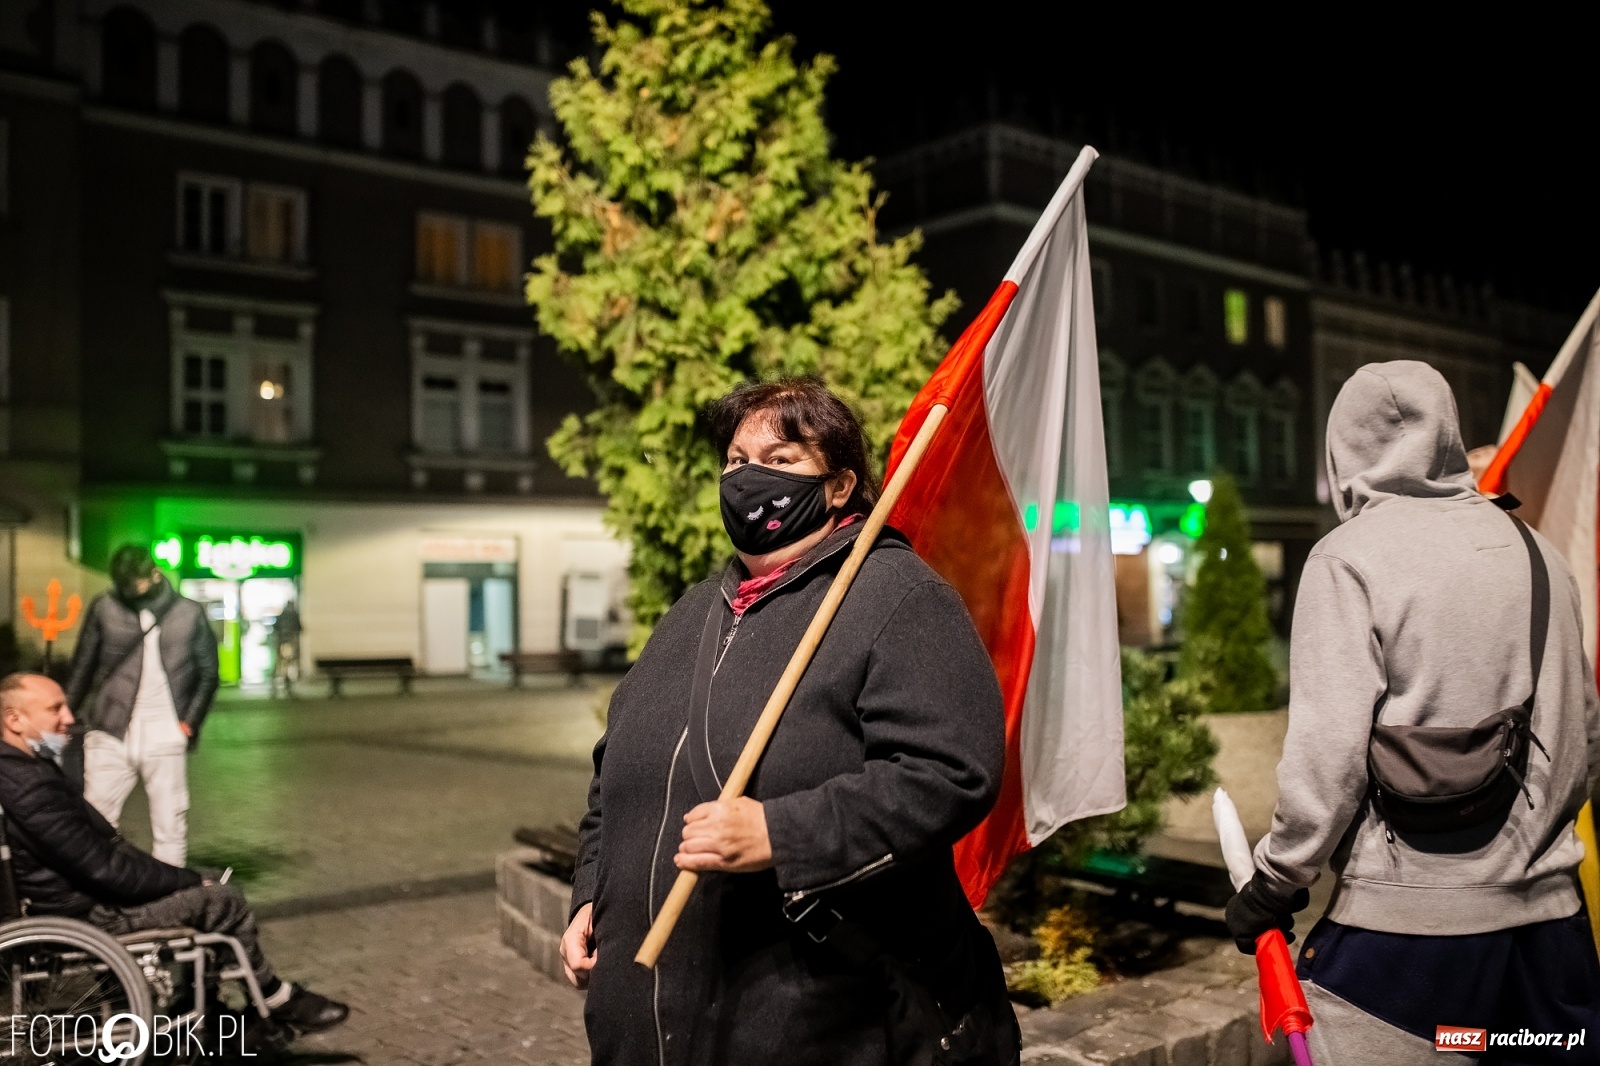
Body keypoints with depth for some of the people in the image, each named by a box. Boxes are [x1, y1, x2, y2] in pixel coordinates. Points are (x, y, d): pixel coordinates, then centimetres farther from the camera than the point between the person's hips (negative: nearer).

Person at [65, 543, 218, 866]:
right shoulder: (104, 608, 1)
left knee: (170, 829, 3)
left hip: (166, 742, 0)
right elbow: (83, 668, 8)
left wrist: (189, 723, -2)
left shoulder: (190, 614, 2)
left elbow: (208, 673, 7)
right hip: (110, 739, 1)